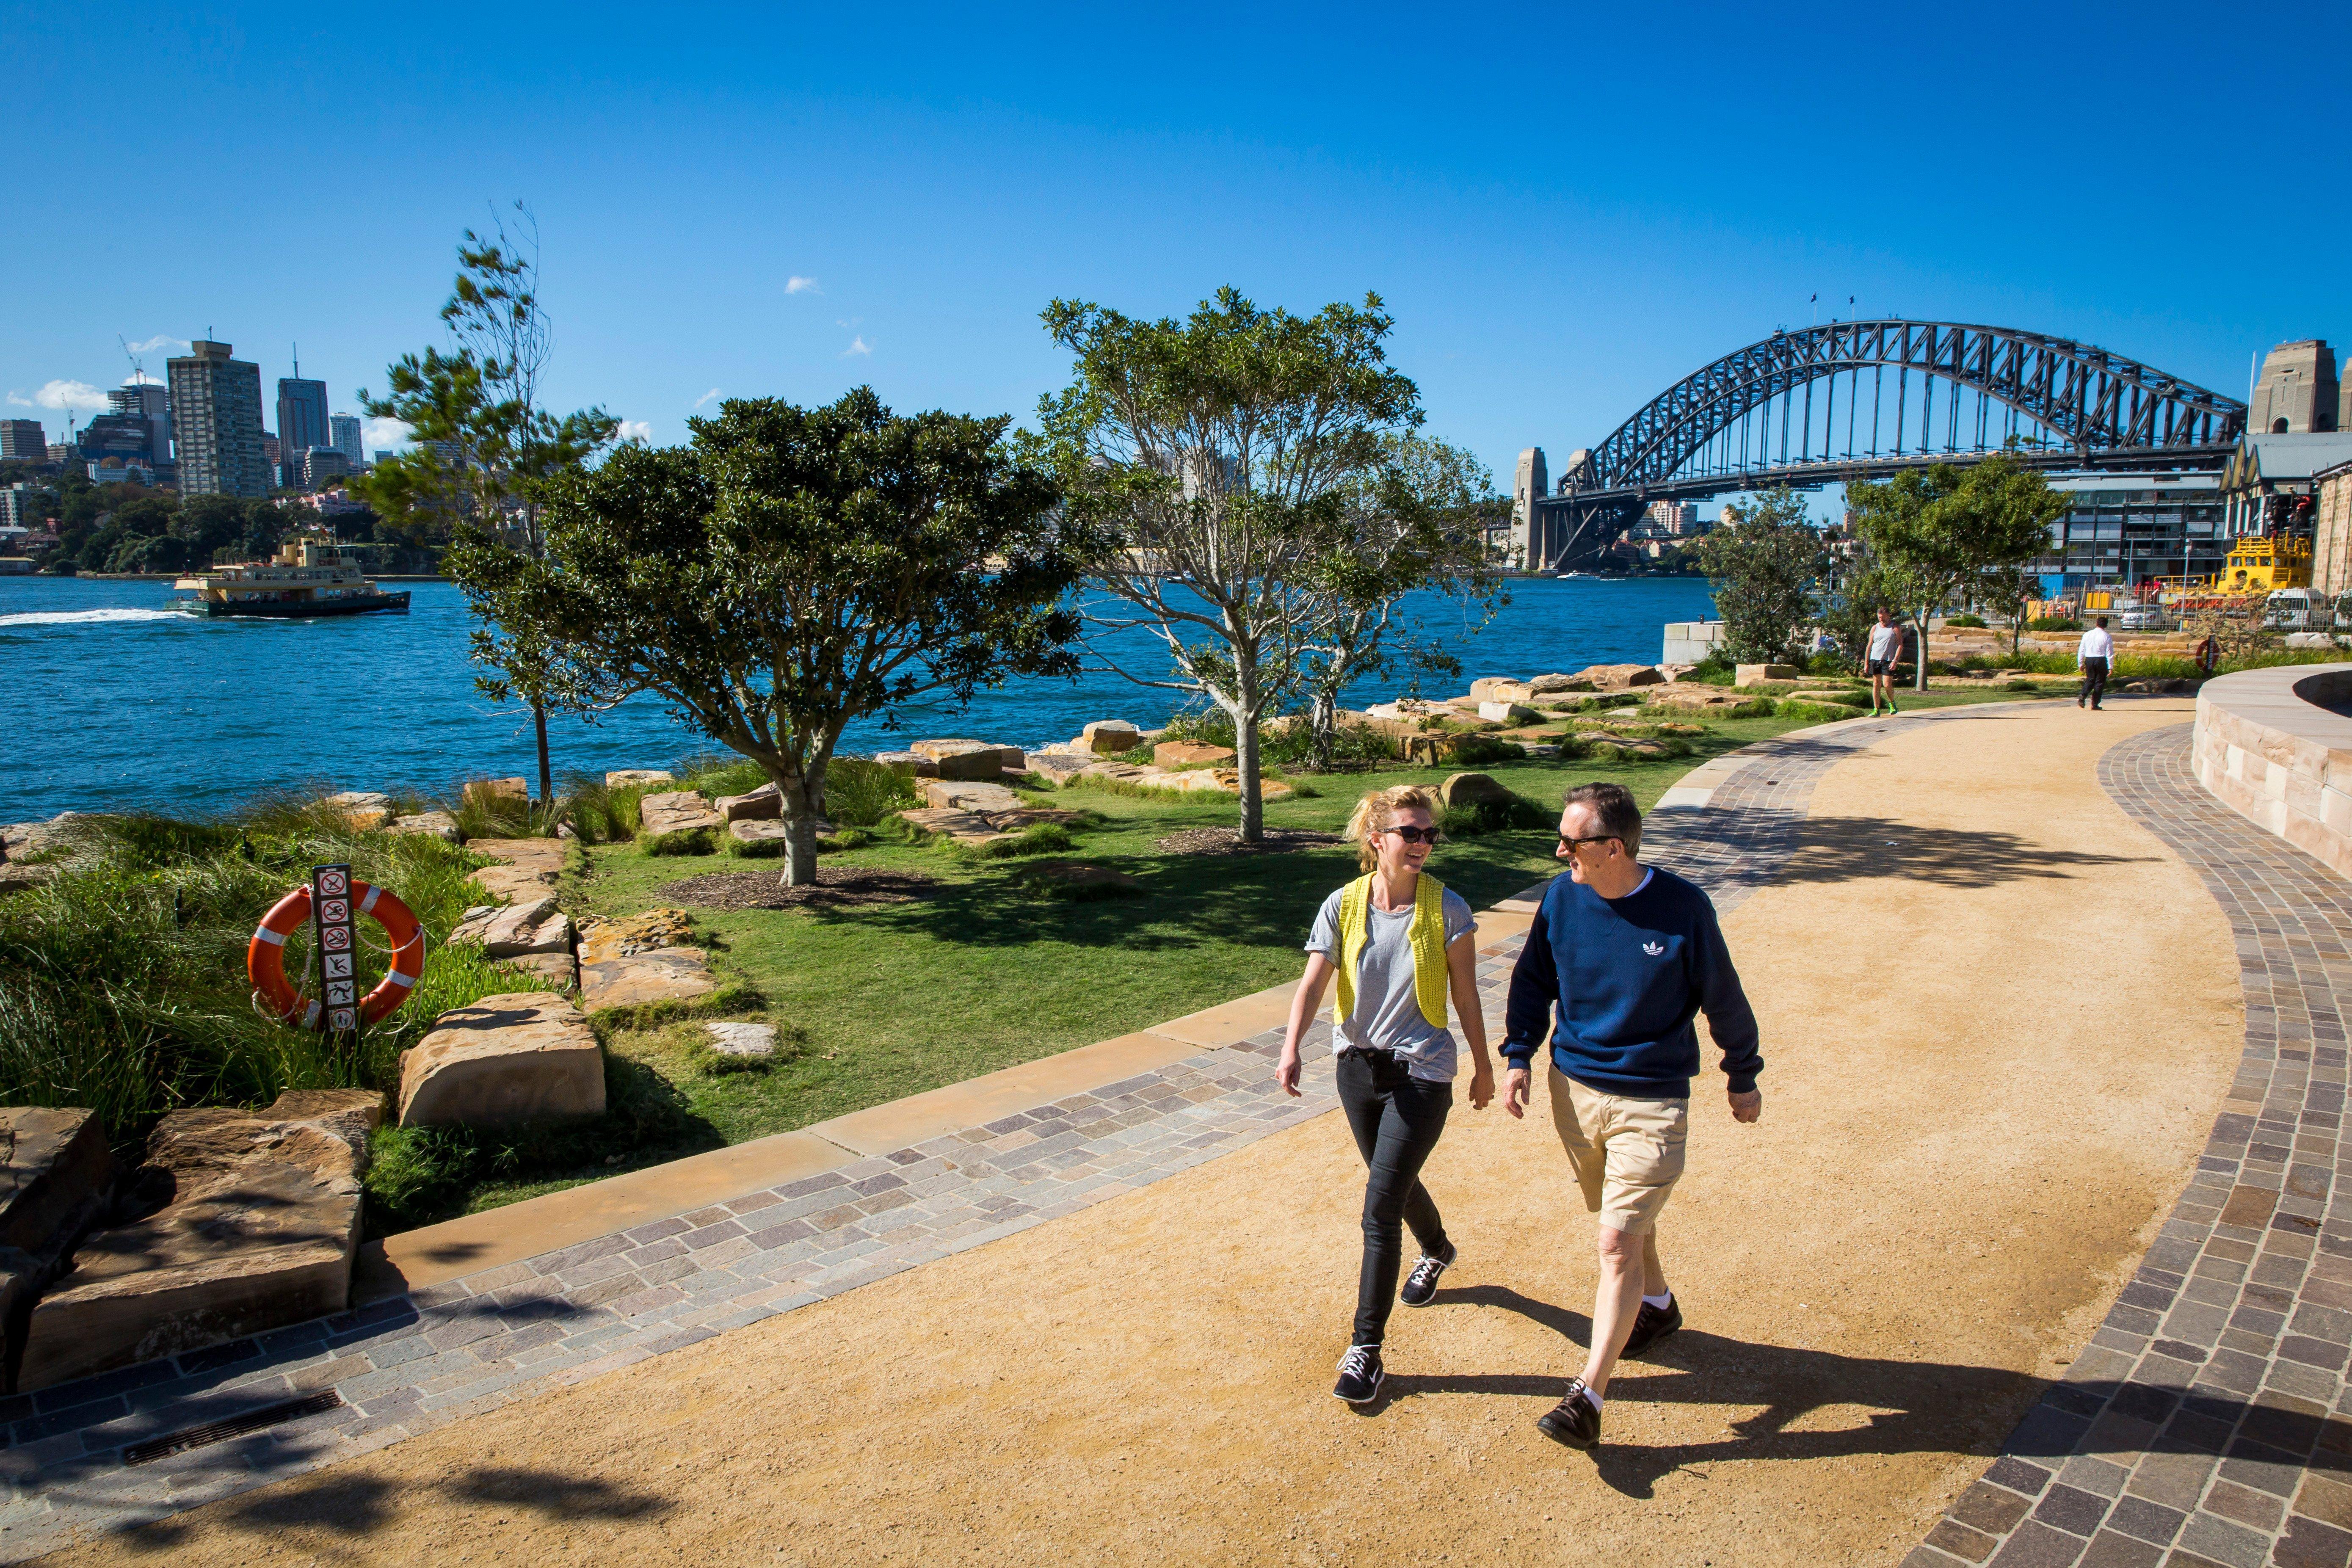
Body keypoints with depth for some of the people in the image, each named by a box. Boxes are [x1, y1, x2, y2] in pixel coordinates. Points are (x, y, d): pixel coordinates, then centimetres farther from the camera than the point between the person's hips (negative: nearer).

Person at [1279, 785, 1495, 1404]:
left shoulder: (1446, 910, -10)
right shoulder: (1343, 906, -6)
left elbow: (1465, 994, -1)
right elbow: (1313, 982, -13)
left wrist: (1483, 1067, 7)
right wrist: (1292, 1047, -28)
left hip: (1420, 1073, -4)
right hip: (1358, 1067, 4)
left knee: (1380, 1210, -8)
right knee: (1395, 1182, 25)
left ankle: (1366, 1348, 5)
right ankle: (1437, 1249, 58)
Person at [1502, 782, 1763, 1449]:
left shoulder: (1683, 909, -17)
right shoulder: (1562, 898, -6)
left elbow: (1724, 999, -3)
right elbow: (1534, 980, 9)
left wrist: (1743, 1079, 8)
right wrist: (1519, 1055, -1)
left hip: (1651, 1102, -5)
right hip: (1573, 1087, 5)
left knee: (1617, 1242, -8)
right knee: (1624, 1220, 23)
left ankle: (1588, 1396, -1)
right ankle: (1657, 1305, 50)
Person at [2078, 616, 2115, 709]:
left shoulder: (2087, 635, 2)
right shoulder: (2107, 637, -7)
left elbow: (2081, 650, 5)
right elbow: (2109, 654, -7)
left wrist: (2080, 663, 14)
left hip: (2089, 660, 3)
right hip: (2101, 660, -3)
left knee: (2090, 680, 17)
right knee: (2100, 682, 8)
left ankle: (2082, 695, -9)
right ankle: (2095, 705, 7)